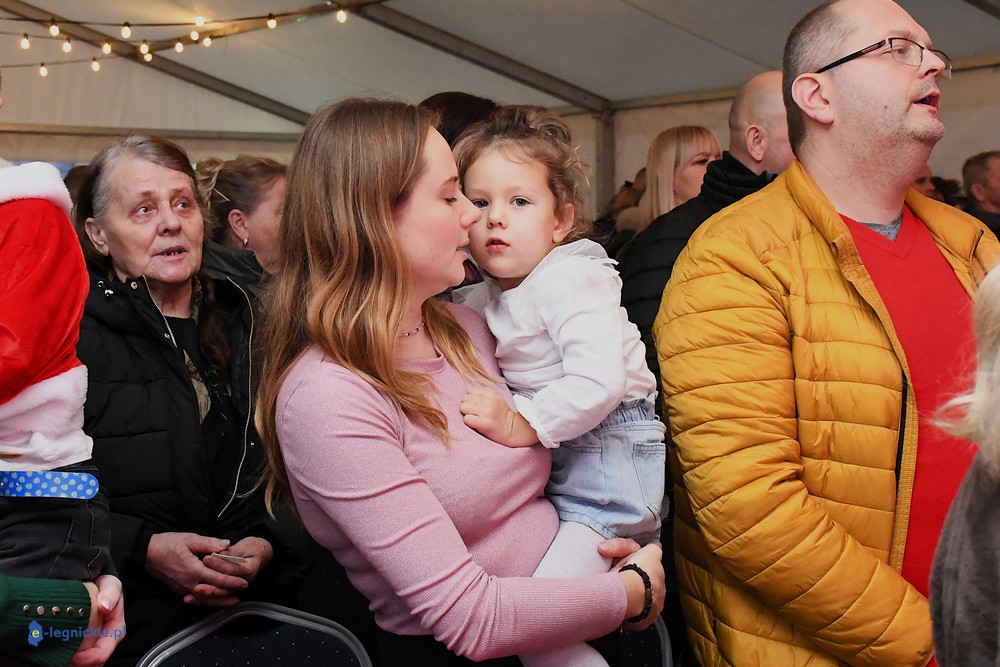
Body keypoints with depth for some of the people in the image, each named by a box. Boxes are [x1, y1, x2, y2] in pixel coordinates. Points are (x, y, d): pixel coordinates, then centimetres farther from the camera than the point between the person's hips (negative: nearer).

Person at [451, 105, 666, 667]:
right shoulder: (486, 297, 11)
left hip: (605, 461, -9)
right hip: (555, 461, 10)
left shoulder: (567, 279, -17)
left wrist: (522, 425, -27)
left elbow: (601, 379, -29)